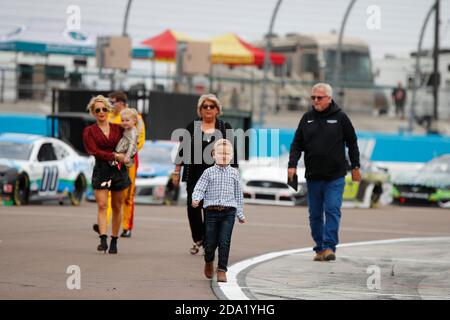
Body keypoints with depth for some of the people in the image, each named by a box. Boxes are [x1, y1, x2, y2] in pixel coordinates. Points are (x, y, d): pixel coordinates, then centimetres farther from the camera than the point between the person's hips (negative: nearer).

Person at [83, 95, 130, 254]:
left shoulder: (118, 128, 8)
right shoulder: (89, 131, 2)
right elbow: (94, 151, -9)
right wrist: (114, 156, -17)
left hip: (119, 170, 2)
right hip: (101, 171, -2)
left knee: (117, 207, 6)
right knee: (102, 205, -14)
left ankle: (114, 241, 14)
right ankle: (103, 239, -23)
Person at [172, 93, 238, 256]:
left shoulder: (225, 128, 8)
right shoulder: (192, 127, 9)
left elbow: (232, 153, 8)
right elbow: (183, 150, 9)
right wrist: (177, 172, 6)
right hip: (195, 175, 1)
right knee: (193, 206, -4)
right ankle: (198, 238, 16)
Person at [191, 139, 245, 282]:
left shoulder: (234, 173, 9)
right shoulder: (209, 172, 4)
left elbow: (238, 194, 15)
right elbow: (199, 188, -2)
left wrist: (240, 214, 17)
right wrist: (196, 199, -24)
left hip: (228, 212, 0)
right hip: (212, 211, 0)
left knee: (224, 242, -8)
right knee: (210, 242, 5)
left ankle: (222, 270, 0)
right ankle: (209, 262, 35)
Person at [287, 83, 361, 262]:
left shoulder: (340, 118, 1)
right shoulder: (307, 118, 8)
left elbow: (352, 143, 7)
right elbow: (297, 144, 10)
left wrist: (355, 167, 7)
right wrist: (292, 165, -4)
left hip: (335, 176, -3)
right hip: (313, 176, 4)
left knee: (332, 210, -12)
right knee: (315, 214, 7)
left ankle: (329, 247, -13)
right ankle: (319, 248, 15)